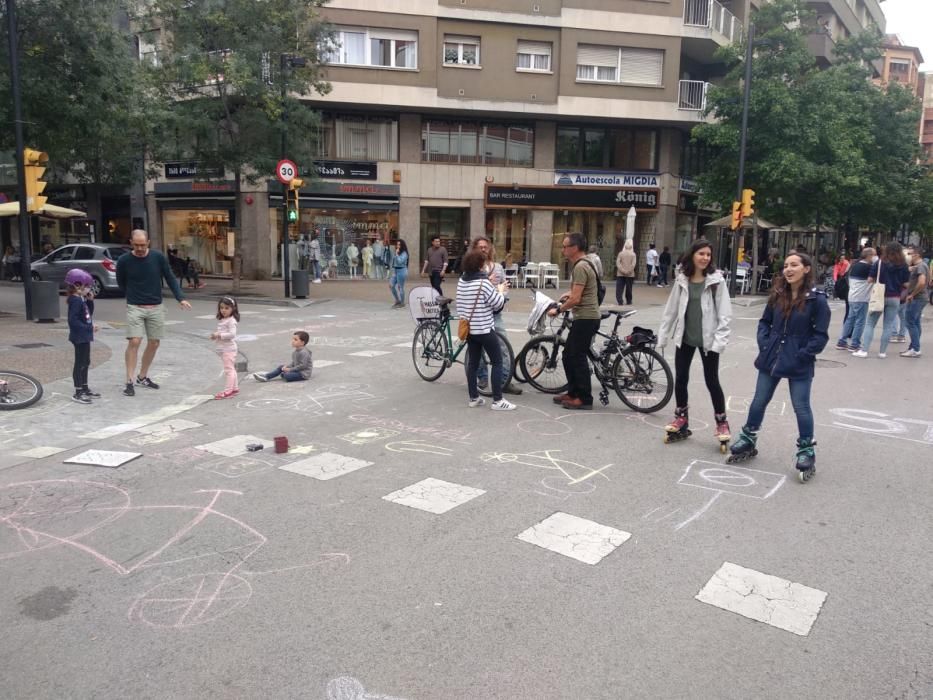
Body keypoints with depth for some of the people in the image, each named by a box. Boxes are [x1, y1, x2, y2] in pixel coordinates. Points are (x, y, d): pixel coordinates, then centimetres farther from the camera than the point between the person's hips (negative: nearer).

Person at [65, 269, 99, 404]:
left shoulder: (82, 299, 11)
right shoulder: (75, 301, -19)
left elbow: (89, 313, 17)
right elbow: (73, 320, -25)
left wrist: (90, 301, 5)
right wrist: (89, 328, -24)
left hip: (85, 337, 10)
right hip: (80, 337, -10)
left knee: (85, 363, 18)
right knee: (80, 363, -4)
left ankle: (85, 389, 29)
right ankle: (78, 393, 2)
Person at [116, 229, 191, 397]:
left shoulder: (158, 257, -5)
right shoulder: (124, 261, -7)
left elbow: (170, 278, 2)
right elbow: (121, 283, 10)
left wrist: (180, 298, -7)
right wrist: (132, 296, 11)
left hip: (156, 308, 2)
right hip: (134, 308, -2)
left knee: (154, 343, 7)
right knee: (134, 341, -13)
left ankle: (142, 377, 24)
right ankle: (129, 382, -7)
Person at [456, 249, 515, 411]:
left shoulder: (462, 281, 4)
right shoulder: (483, 283, -18)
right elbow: (498, 304, -14)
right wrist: (500, 290, 4)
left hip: (468, 328, 7)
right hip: (484, 329, -7)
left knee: (472, 363, 13)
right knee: (497, 362, 2)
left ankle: (474, 398, 17)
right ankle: (497, 400, 0)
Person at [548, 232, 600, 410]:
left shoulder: (580, 267, -17)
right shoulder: (582, 264, 15)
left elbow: (575, 299, -22)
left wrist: (558, 310, -11)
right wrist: (569, 294, 20)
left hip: (586, 318, -10)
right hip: (583, 318, 10)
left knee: (578, 357, -5)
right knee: (569, 355, 14)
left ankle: (585, 399, 1)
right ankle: (573, 392, 23)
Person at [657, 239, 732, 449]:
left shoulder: (717, 281, -8)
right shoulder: (681, 280, 1)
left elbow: (724, 313, -8)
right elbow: (671, 309, 6)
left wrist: (719, 340, -16)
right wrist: (662, 336, 5)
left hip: (708, 340, -3)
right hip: (684, 338, 3)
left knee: (712, 381, 4)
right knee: (680, 379, 9)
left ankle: (721, 422, 20)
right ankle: (681, 418, 26)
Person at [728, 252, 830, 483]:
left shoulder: (817, 299, -11)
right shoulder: (778, 295, 5)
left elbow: (821, 335, -11)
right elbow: (765, 321, 13)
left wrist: (802, 355, -16)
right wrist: (763, 344, 0)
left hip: (799, 364, -5)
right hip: (771, 358, 5)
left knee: (801, 407, 3)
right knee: (758, 402, 13)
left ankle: (806, 452, 19)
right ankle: (748, 441, 29)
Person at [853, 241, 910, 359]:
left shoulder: (879, 263, -5)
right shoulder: (903, 266, -3)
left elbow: (870, 280, -6)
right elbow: (906, 284, -3)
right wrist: (897, 283, 16)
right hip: (895, 299, 1)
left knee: (870, 324, 4)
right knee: (888, 326, 7)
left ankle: (864, 350, -3)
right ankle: (882, 352, 10)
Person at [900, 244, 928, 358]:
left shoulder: (920, 266, -16)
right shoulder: (918, 266, 16)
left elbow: (921, 282, -28)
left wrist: (912, 295, -19)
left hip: (916, 299, -10)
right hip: (919, 298, 10)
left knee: (911, 323, -8)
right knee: (916, 323, 13)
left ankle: (915, 349, -7)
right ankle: (913, 347, 19)